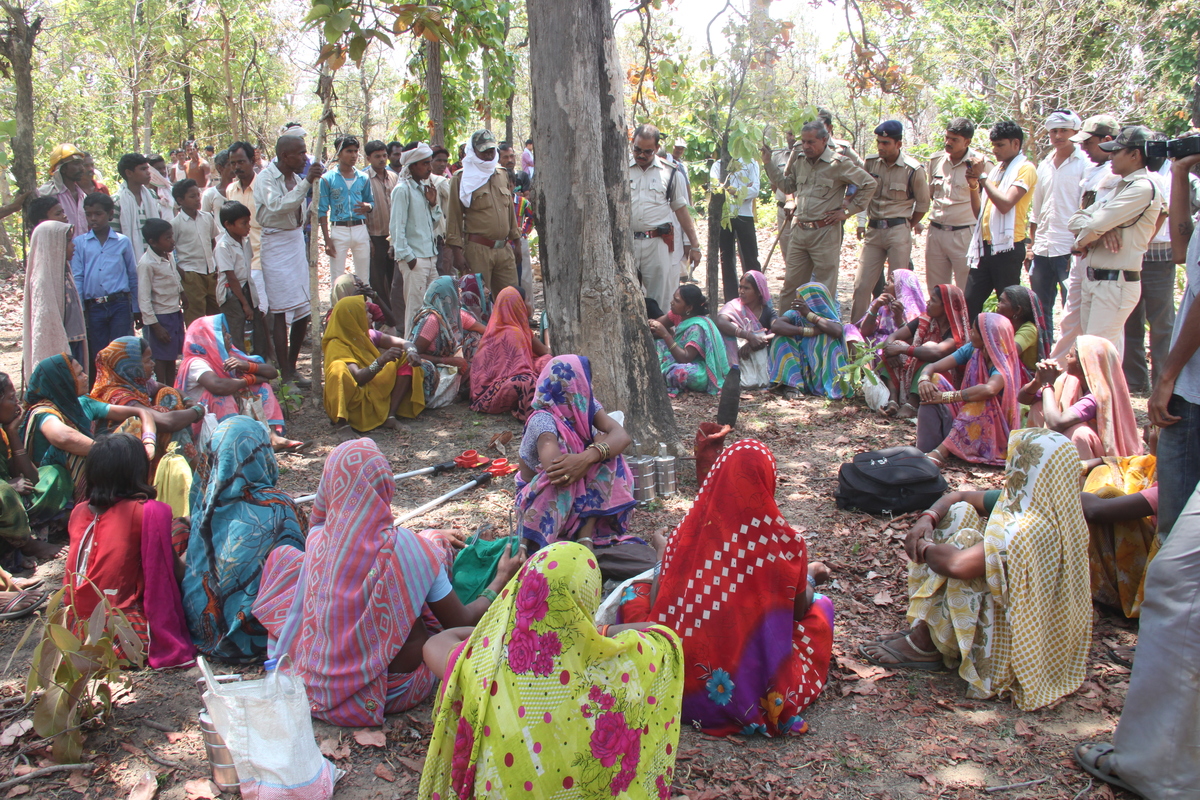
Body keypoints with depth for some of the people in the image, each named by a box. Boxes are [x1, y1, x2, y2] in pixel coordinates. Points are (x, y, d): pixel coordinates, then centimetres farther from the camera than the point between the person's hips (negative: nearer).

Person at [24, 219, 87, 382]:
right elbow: (45, 323, -19)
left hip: (73, 345, 9)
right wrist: (62, 355, -20)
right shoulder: (43, 280, -16)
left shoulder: (61, 273, 11)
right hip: (57, 349, -9)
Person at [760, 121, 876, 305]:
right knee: (791, 281, 11)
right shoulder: (799, 160, 9)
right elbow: (787, 186, 21)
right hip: (799, 230, 6)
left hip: (825, 232, -6)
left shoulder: (839, 163, -9)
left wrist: (848, 210, -6)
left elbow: (869, 184, -5)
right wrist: (768, 164, 13)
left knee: (825, 288, 1)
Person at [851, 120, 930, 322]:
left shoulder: (913, 169, -7)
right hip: (873, 230, 4)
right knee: (862, 284, 1)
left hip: (898, 231, -3)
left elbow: (923, 203, 5)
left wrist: (910, 226, 9)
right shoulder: (871, 163, 4)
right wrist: (862, 221, 6)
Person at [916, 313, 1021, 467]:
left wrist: (946, 397, -39)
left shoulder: (1004, 363, -22)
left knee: (982, 402, -35)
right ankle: (925, 451, -25)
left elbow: (989, 390, -43)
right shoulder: (972, 350, -5)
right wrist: (924, 379, -30)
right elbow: (932, 367, -7)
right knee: (934, 381, -13)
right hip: (964, 415, 6)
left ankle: (940, 453, -41)